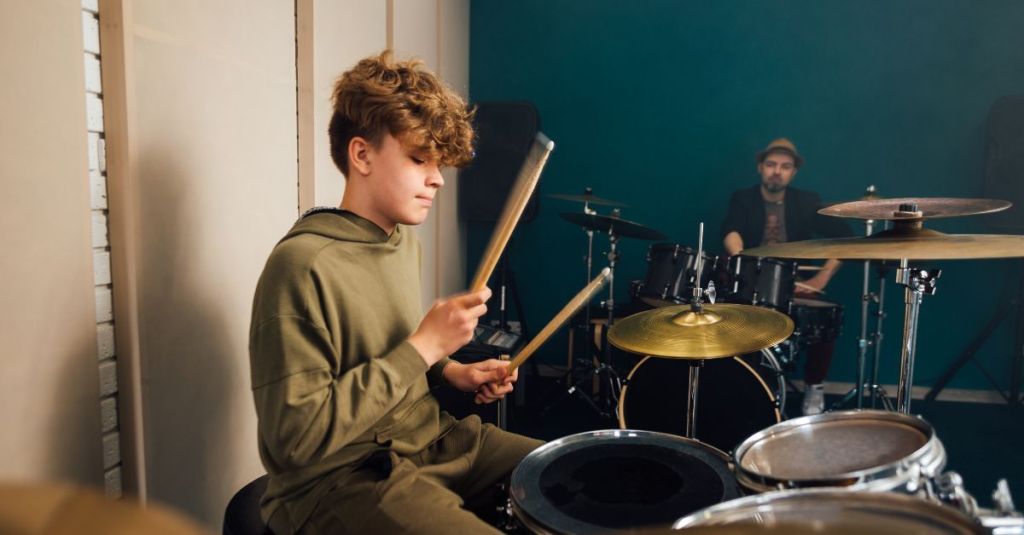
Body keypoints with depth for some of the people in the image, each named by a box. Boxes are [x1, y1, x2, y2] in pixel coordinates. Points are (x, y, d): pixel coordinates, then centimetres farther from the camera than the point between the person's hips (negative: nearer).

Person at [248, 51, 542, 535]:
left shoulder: (404, 241, 5)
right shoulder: (302, 265, -22)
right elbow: (299, 437, -24)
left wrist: (450, 372, 1)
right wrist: (425, 346, -24)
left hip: (428, 440, 8)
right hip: (336, 478, -8)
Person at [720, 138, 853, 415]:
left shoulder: (807, 201, 6)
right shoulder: (742, 199, 3)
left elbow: (845, 237, -1)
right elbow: (730, 231, -17)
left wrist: (821, 278, -13)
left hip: (795, 288, 1)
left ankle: (814, 387, 1)